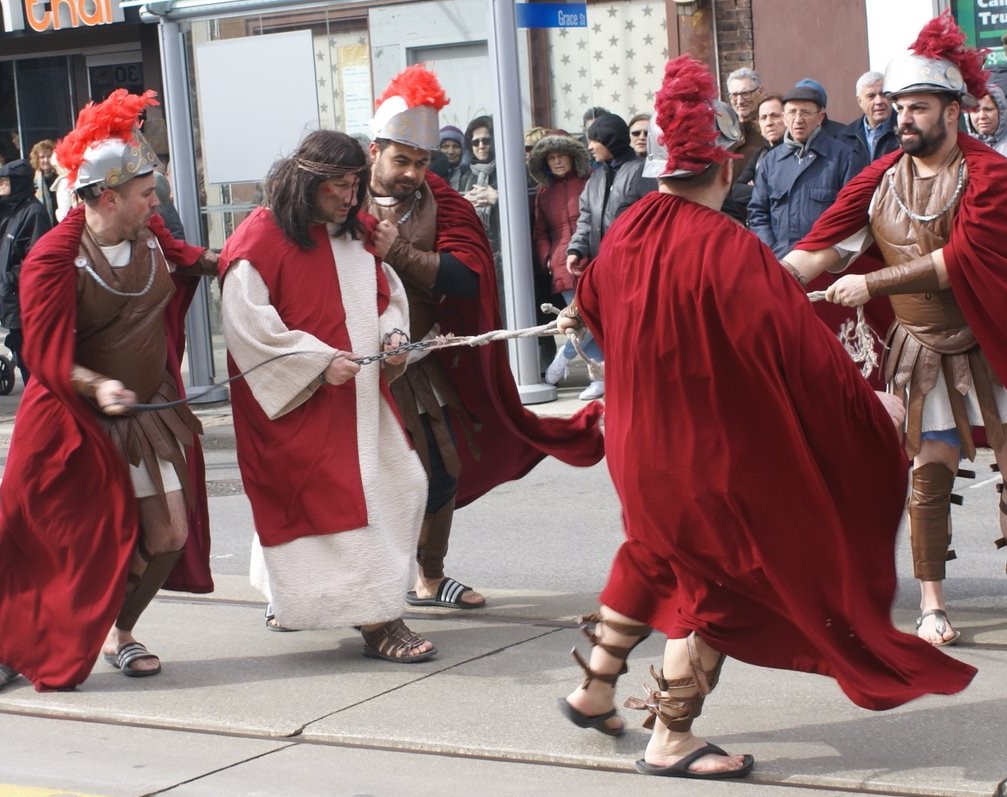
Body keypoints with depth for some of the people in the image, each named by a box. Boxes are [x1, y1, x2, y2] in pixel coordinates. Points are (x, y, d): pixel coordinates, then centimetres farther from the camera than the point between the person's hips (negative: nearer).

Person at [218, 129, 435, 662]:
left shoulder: (352, 234, 12)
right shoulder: (260, 238, -12)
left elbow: (386, 293, 22)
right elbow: (245, 324, -17)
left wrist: (392, 333, 0)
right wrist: (319, 361, -21)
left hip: (359, 395, 9)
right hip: (299, 401, -8)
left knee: (402, 484, 9)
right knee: (341, 496, -12)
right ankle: (377, 622, -8)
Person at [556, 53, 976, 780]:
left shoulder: (626, 235, -3)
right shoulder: (727, 249, -25)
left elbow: (592, 307, 18)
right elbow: (798, 343, -26)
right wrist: (869, 403, -14)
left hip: (640, 440, 7)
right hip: (713, 444, -7)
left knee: (655, 556, 27)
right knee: (716, 580, 7)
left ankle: (596, 688, 35)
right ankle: (671, 740, 12)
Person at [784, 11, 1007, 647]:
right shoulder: (880, 179, 0)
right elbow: (820, 249, -6)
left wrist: (872, 284, -26)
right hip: (920, 349, 3)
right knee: (930, 470, 1)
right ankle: (933, 603, 10)